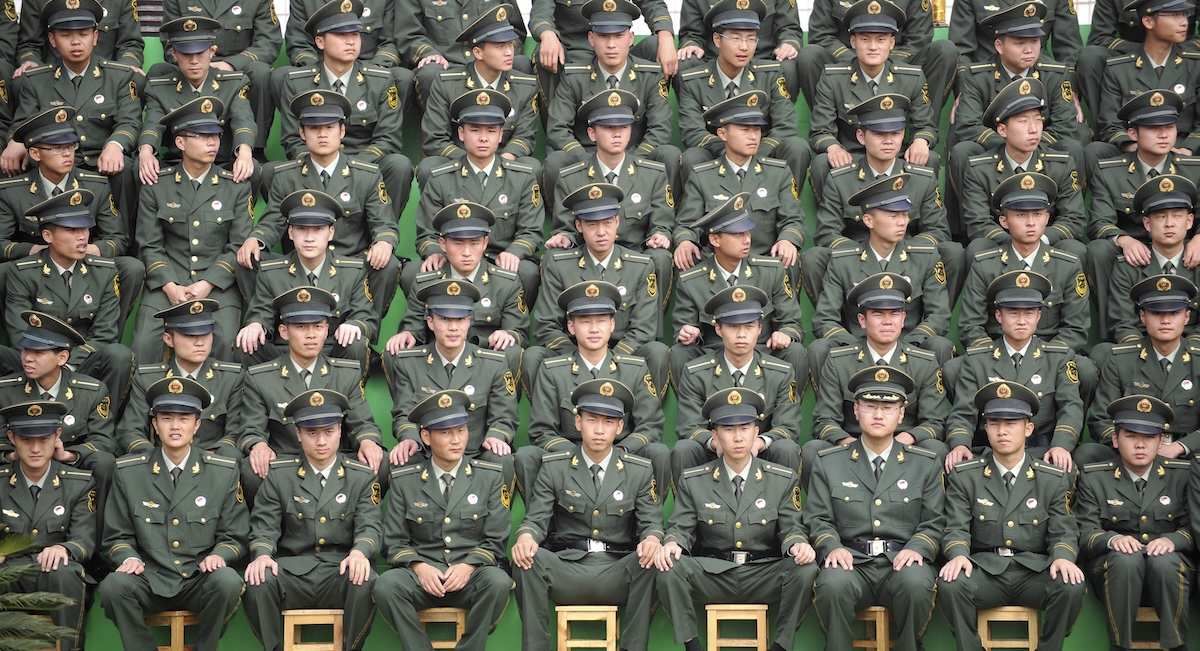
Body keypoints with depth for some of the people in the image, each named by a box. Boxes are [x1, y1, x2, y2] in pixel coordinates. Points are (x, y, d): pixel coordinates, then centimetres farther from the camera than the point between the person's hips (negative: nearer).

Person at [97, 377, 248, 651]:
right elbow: (117, 537, 11)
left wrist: (218, 555, -12)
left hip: (200, 580, 0)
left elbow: (235, 537, 9)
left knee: (228, 582, -33)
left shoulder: (224, 472, 5)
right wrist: (129, 558, -11)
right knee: (113, 586, -31)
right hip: (149, 579, 0)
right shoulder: (128, 472, 6)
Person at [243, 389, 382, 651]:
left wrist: (359, 552, -24)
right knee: (256, 582, -31)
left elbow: (370, 527, 0)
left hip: (341, 572, 0)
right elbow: (264, 526, 5)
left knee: (367, 583, -34)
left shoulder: (362, 477, 10)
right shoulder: (278, 475, 9)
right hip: (292, 570, 0)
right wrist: (262, 555, -18)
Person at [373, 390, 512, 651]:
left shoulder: (491, 477, 5)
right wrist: (419, 566, -13)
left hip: (472, 573, 0)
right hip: (422, 573, 0)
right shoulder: (403, 480, 6)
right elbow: (394, 541, 7)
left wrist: (468, 566, -14)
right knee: (385, 585, -31)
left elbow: (496, 540, 4)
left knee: (498, 582, -34)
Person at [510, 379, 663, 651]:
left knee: (653, 563, -31)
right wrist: (525, 536, -23)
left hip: (618, 572, 0)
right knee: (527, 559, -30)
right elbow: (536, 519, 3)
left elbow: (651, 523, 4)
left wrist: (652, 540, -22)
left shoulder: (640, 472, 7)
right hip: (566, 569, 0)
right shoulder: (554, 467, 6)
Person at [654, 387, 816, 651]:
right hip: (711, 574, 0)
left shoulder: (783, 480, 7)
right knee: (668, 569, -29)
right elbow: (681, 528, 4)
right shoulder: (692, 481, 7)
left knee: (806, 570, -30)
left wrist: (799, 544, -22)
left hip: (764, 576, 0)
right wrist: (671, 544, -21)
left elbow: (791, 527, 3)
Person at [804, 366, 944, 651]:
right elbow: (819, 519, 9)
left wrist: (916, 549, -11)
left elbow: (934, 523, 10)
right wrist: (833, 547, -11)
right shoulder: (828, 462, 13)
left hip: (902, 562, 0)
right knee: (833, 584, -35)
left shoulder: (925, 464, 13)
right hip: (851, 561, 0)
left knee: (916, 584, -34)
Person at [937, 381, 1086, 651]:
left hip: (1034, 571, 1)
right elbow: (956, 528, 1)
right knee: (950, 585, -32)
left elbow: (1063, 531, 5)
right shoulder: (964, 476, 8)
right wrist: (958, 555, -22)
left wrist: (1063, 557, -19)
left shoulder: (1054, 479, 9)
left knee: (1071, 587, -30)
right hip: (984, 569, -1)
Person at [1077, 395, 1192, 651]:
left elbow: (1191, 527, 4)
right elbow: (1085, 533, -3)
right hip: (1113, 568, 0)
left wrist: (1172, 540, -19)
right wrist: (1112, 539, -25)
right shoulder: (1093, 478, 2)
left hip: (1169, 565, 0)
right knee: (1127, 559, -35)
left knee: (1164, 561, -35)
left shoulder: (1182, 474, 4)